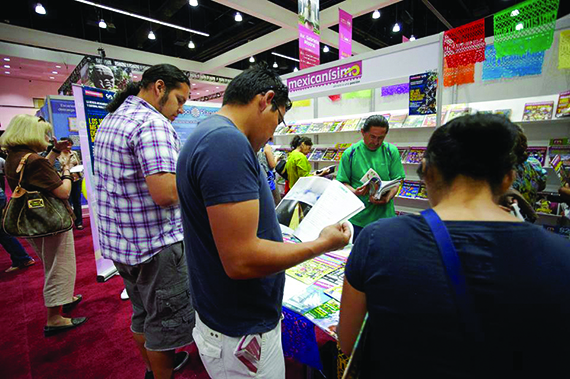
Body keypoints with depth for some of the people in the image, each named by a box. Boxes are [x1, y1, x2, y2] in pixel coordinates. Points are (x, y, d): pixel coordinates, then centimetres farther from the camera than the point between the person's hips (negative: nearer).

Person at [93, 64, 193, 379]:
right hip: (155, 245, -10)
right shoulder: (153, 123, -20)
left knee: (142, 313, 26)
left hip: (118, 241, 10)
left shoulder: (110, 120, 12)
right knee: (165, 320, 11)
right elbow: (166, 193, -30)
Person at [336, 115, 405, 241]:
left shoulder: (391, 151, 2)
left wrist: (387, 198, -16)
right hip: (358, 218, -1)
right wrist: (354, 192, -20)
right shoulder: (350, 153, -2)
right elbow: (343, 182, 0)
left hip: (384, 215, 1)